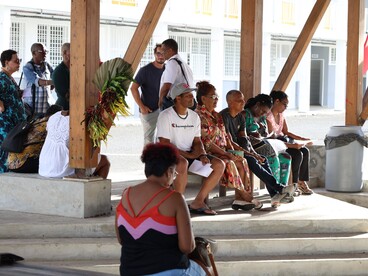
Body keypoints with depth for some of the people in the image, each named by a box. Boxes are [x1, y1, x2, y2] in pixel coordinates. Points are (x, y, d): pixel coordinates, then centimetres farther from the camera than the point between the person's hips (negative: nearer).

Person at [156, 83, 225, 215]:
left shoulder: (194, 116, 10)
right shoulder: (165, 116, -11)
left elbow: (197, 141, 12)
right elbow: (165, 144, -17)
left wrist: (202, 155, -10)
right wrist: (187, 155, -21)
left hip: (190, 155, 7)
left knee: (219, 165, -10)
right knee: (183, 164, -41)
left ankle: (198, 202, -9)